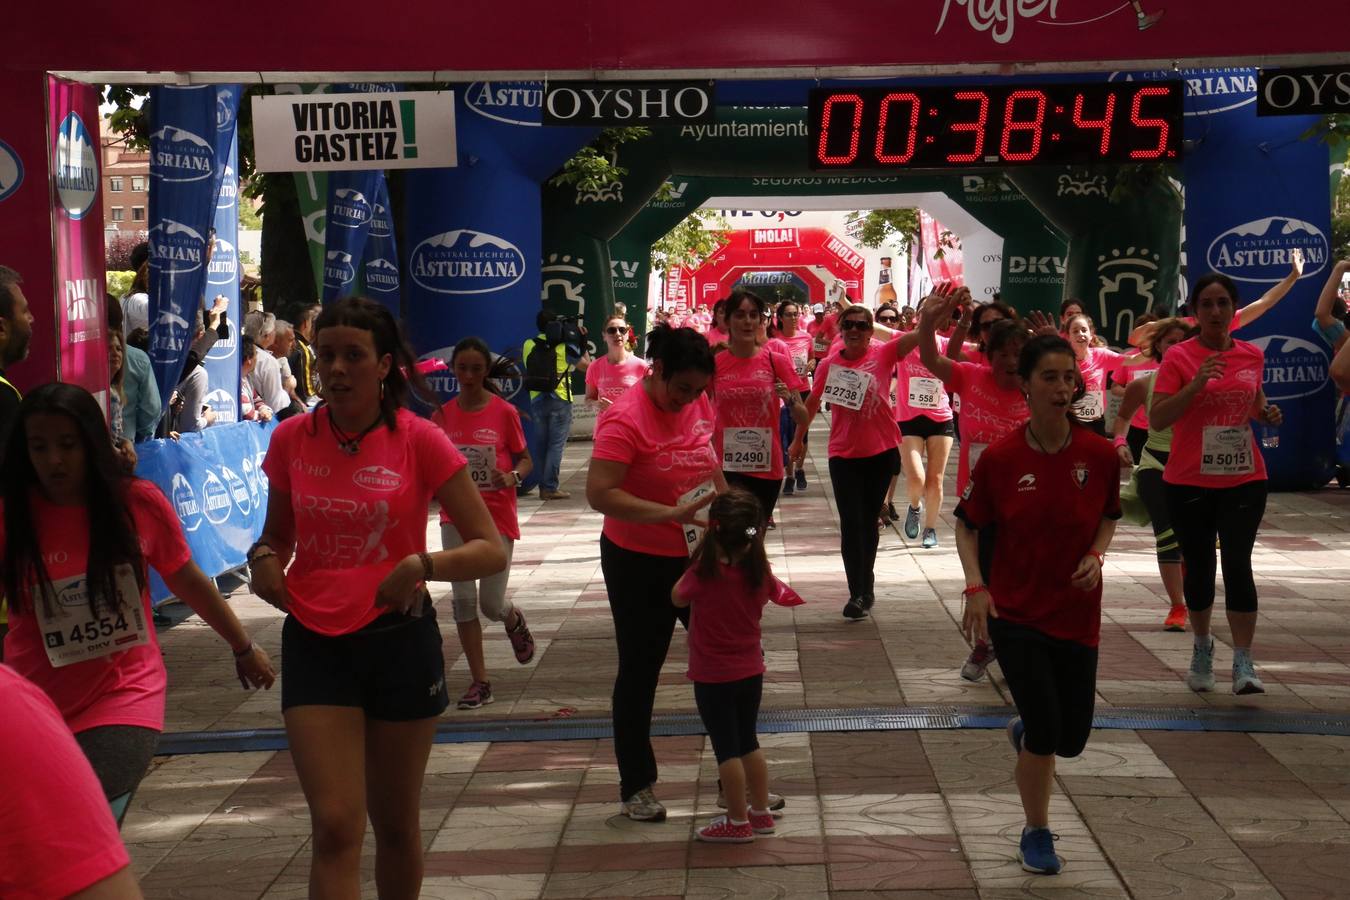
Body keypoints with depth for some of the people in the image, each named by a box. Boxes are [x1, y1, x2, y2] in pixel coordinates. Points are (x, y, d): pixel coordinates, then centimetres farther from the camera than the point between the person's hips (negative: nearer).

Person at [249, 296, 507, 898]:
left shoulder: (419, 441, -7)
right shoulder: (292, 439, 0)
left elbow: (491, 552, -8)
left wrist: (421, 566, -25)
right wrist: (264, 559, -7)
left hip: (400, 639, -1)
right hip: (315, 642, 1)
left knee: (395, 824, 14)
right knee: (335, 827, -9)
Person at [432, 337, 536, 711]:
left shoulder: (504, 412, -7)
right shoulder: (442, 415, 1)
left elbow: (525, 459, 2)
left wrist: (512, 477, -19)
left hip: (497, 516, -2)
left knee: (491, 604, 0)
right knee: (464, 600, -2)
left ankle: (514, 620, 38)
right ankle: (479, 683, 7)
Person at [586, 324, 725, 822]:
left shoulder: (700, 405, 1)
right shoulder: (626, 419, -19)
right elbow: (599, 494, -29)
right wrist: (671, 513, -34)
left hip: (697, 556, 6)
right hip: (639, 563, -6)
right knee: (639, 673, 6)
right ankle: (636, 787, 18)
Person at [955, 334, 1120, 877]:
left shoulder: (1100, 455, -7)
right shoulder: (1000, 458, -12)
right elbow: (966, 525, 0)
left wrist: (1095, 556, -9)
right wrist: (976, 586, -13)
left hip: (1077, 612, 3)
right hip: (1015, 612, -3)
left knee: (1071, 739, 8)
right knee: (1045, 730, -10)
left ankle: (1022, 732, 46)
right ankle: (1036, 835, 15)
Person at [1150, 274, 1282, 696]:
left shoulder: (1252, 355, 5)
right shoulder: (1179, 357, -6)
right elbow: (1156, 418, -14)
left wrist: (1266, 412, 1)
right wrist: (1195, 384, -25)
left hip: (1244, 480, 1)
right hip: (1189, 483, -1)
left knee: (1237, 565, -9)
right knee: (1198, 567, 10)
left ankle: (1243, 664, -7)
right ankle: (1202, 648, 32)